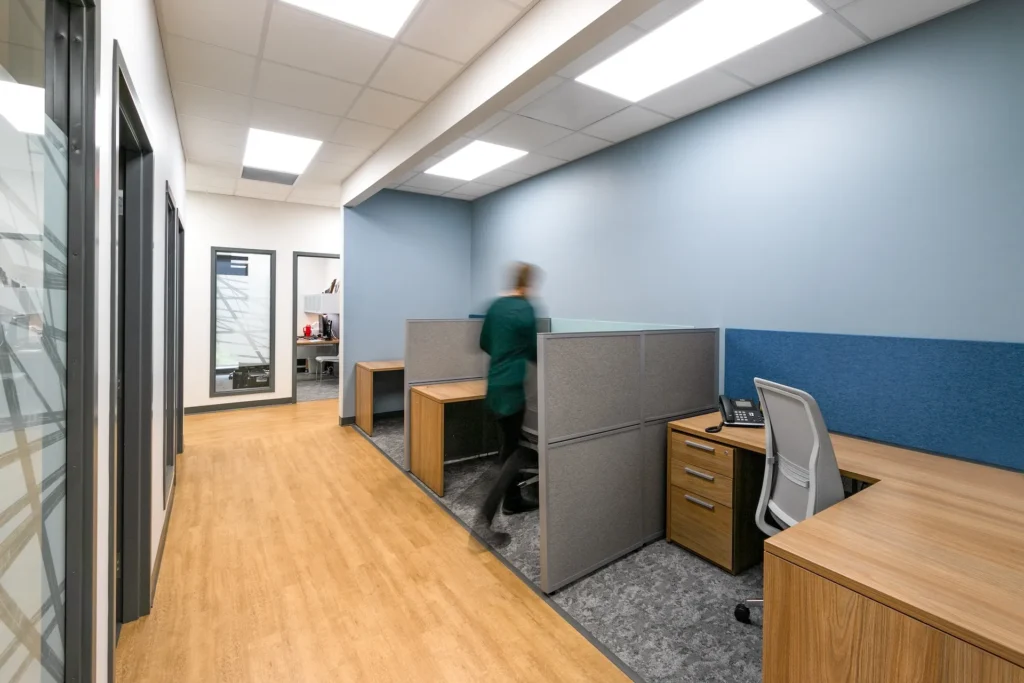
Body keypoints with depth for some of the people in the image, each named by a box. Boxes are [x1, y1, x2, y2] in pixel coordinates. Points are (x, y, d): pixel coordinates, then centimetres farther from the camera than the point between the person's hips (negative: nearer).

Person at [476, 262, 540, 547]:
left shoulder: (495, 306, 9)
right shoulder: (525, 309, -14)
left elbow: (484, 343, 17)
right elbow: (533, 350, -8)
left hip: (495, 383, 8)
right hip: (512, 386, -8)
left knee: (510, 445, 20)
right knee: (516, 451, -1)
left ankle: (512, 500, 33)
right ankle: (485, 518, -5)